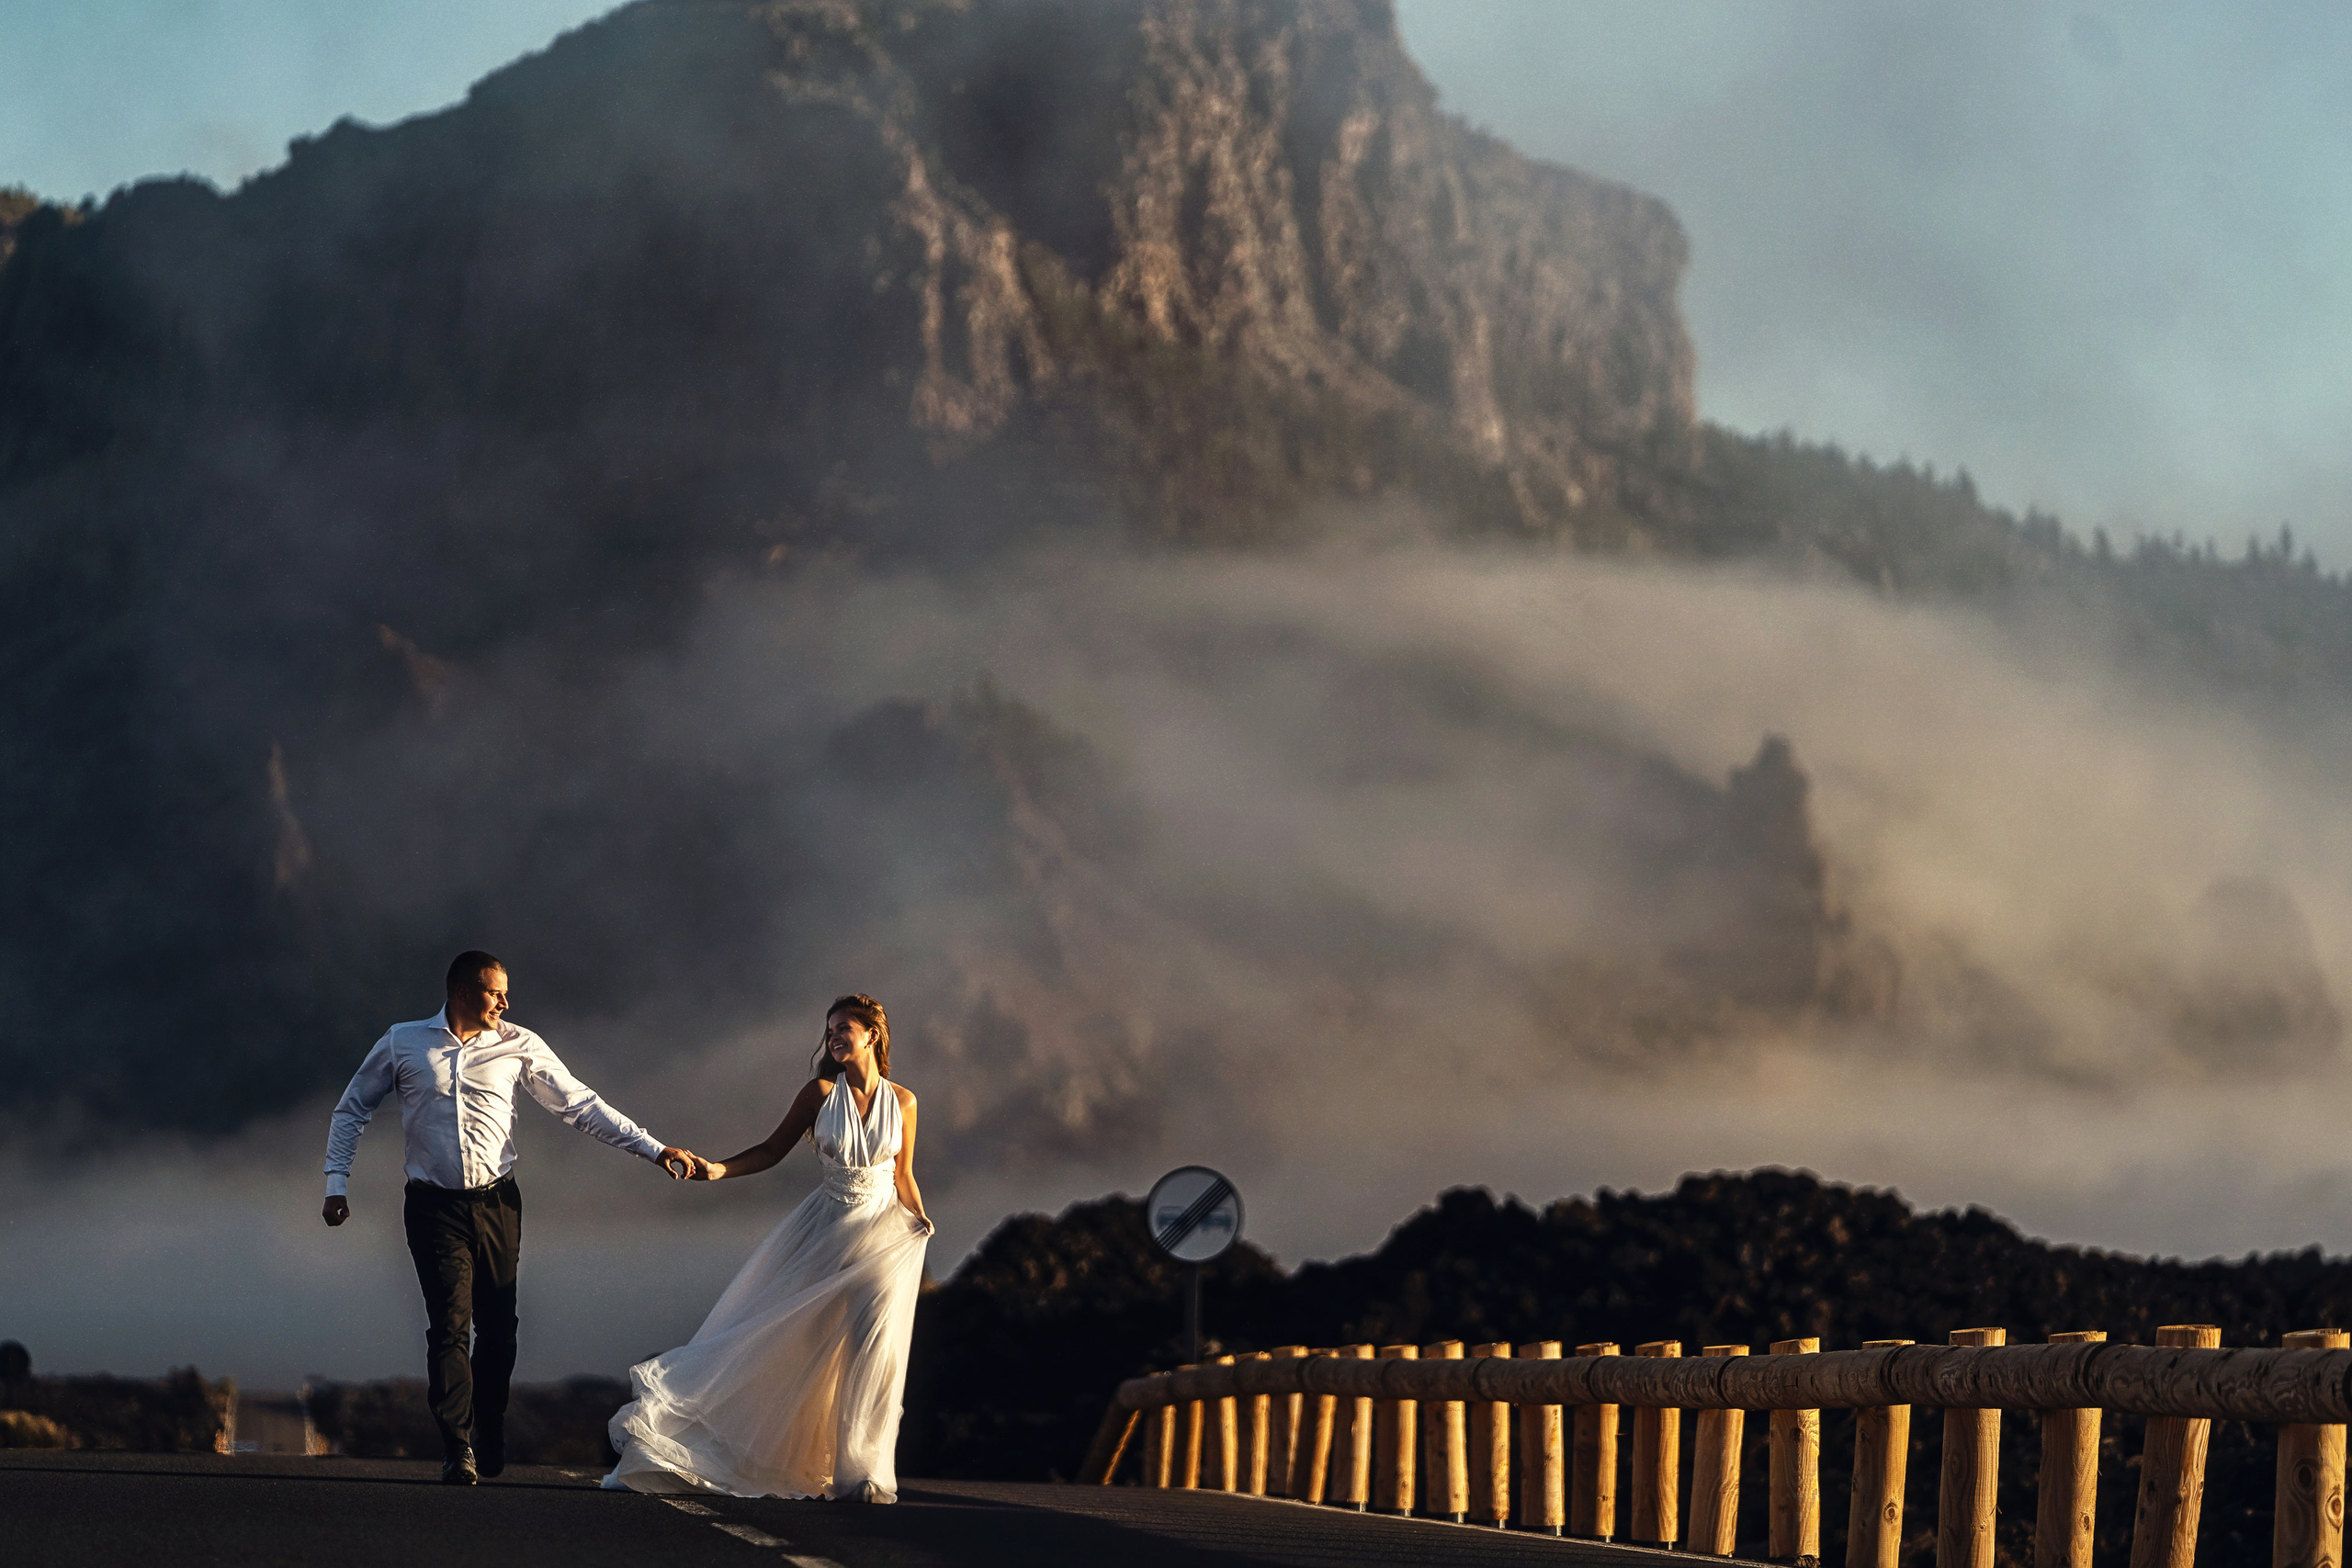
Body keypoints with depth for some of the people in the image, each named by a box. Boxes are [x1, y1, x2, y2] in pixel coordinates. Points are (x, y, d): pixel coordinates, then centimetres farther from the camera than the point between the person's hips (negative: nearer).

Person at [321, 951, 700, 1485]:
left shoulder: (519, 1046, 6)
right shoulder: (403, 1044, 4)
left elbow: (581, 1105, 7)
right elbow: (352, 1109, 14)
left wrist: (654, 1149, 2)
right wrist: (337, 1184, 6)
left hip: (497, 1202, 2)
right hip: (435, 1207, -2)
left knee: (498, 1326, 3)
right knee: (449, 1322, -13)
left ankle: (490, 1447, 18)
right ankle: (457, 1451, -12)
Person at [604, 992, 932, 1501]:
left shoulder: (903, 1102, 2)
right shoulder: (820, 1093, -1)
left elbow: (903, 1177, 10)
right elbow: (773, 1149, 3)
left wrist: (919, 1222, -7)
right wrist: (720, 1169, -10)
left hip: (880, 1237, 0)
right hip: (822, 1232, 0)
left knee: (873, 1350, -7)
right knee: (797, 1347, -1)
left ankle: (863, 1471, 1)